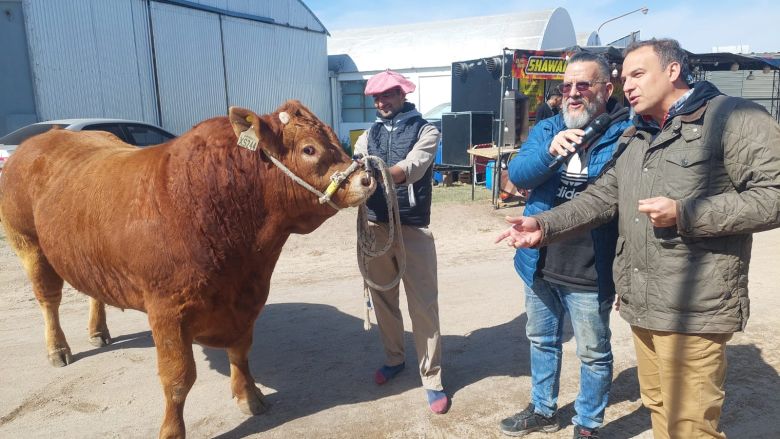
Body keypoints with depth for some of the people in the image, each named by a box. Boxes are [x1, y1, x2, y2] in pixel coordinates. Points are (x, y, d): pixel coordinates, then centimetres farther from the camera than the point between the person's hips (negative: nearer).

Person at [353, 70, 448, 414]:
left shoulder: (426, 131, -2)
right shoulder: (368, 136, 12)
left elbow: (410, 170, -19)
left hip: (413, 228, -4)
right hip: (374, 226, 5)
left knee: (423, 305, 0)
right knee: (383, 298, 16)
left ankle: (431, 379, 14)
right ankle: (394, 358, 37)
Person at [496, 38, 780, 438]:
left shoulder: (735, 118, -7)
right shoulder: (636, 138, 17)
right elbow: (601, 198, 13)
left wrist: (685, 214, -20)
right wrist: (545, 225, -1)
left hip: (692, 308, -7)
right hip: (640, 303, 8)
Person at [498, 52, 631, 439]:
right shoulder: (546, 130, 4)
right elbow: (517, 174, -11)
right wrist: (549, 151, -30)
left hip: (590, 274, -5)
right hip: (539, 266, 5)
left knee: (593, 353, 13)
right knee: (542, 342, 22)